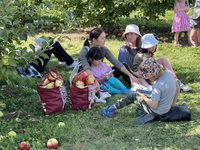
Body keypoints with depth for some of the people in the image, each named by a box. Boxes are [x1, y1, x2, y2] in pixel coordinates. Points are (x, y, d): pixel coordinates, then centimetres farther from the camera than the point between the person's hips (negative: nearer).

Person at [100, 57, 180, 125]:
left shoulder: (158, 86, -31)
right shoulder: (169, 73, -5)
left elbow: (154, 106, -27)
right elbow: (178, 88, 9)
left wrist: (144, 97, -10)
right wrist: (173, 104, 13)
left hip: (157, 111, -8)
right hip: (166, 108, 9)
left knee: (133, 96, 3)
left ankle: (112, 109, 11)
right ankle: (146, 114, 7)